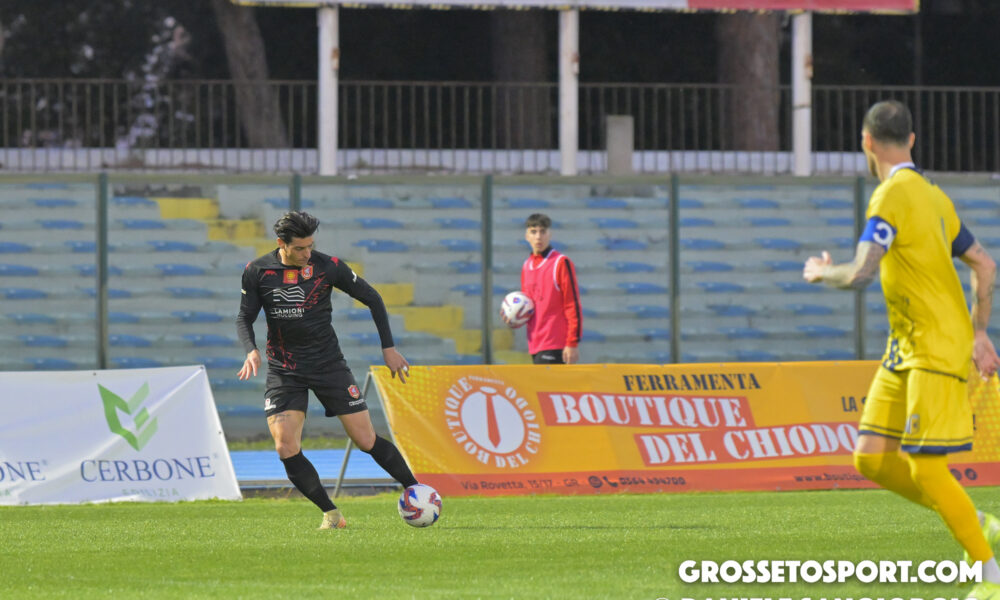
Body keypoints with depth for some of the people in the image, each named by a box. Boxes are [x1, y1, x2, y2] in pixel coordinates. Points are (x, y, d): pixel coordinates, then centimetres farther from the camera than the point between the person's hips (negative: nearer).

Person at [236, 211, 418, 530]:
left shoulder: (328, 266, -9)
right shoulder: (257, 272, -6)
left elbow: (372, 298, 2)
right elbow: (245, 317, 3)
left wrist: (389, 347, 0)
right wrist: (251, 350, -18)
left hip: (328, 365, -1)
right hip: (283, 369, 1)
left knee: (366, 440, -4)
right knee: (286, 449, -14)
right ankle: (331, 514, -3)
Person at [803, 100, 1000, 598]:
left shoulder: (892, 197, -15)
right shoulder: (933, 196, 14)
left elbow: (860, 275, -24)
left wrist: (821, 273, -3)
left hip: (935, 349, -9)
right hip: (905, 347, 9)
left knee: (925, 468, -9)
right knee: (871, 459, 7)